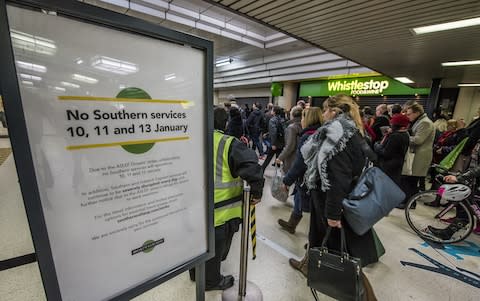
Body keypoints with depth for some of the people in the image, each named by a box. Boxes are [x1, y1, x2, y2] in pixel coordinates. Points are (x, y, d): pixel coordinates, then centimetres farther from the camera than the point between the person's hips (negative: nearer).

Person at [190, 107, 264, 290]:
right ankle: (211, 280, 40)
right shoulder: (229, 144, -17)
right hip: (219, 208, -5)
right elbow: (251, 167, -27)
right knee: (215, 246, 17)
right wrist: (257, 192, -13)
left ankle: (196, 271, 51)